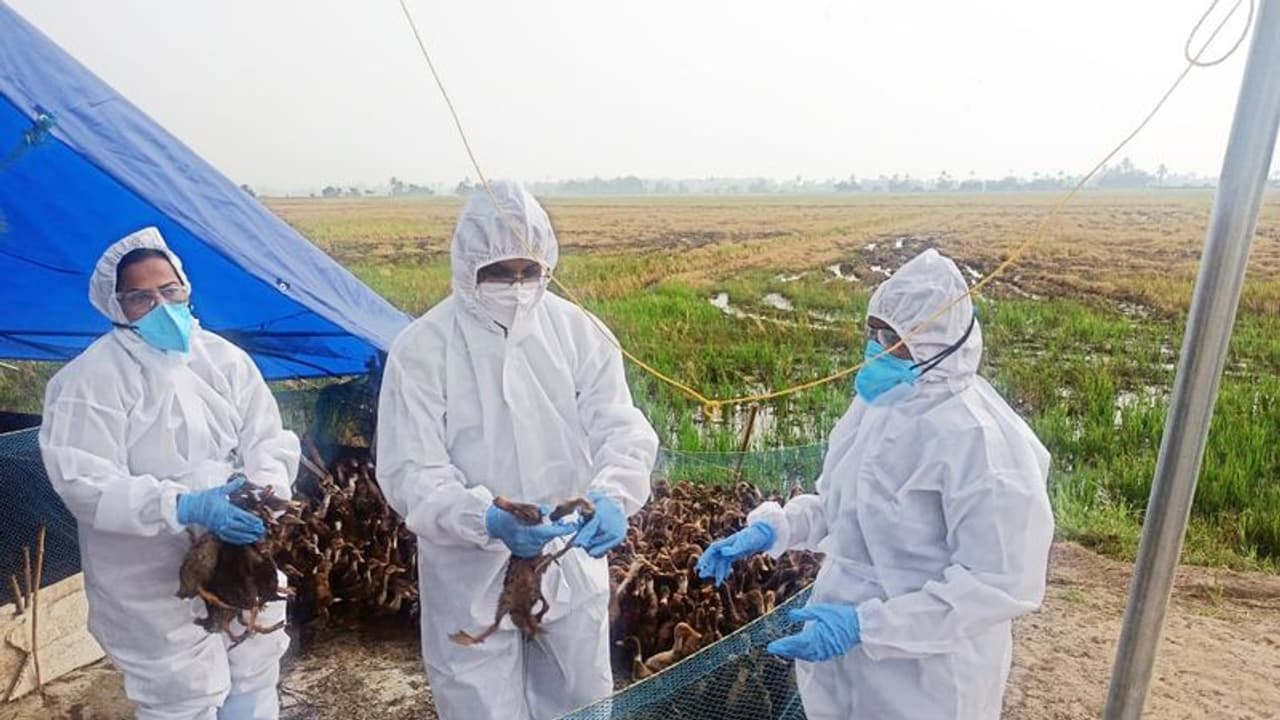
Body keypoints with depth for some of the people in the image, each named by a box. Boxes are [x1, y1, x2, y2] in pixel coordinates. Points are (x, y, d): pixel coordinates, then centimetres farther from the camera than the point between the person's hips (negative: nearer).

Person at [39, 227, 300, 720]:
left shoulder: (224, 358, 2)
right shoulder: (91, 380, -12)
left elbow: (269, 439, 1)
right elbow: (84, 483, -19)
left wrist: (264, 492, -20)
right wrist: (184, 505, -32)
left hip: (244, 566, 5)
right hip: (155, 585, -4)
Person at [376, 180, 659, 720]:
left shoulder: (579, 331, -5)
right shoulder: (422, 349, -12)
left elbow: (622, 428, -9)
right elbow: (410, 474, -16)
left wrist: (611, 496, -31)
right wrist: (488, 520, -34)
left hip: (572, 571, 3)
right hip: (471, 584, -2)